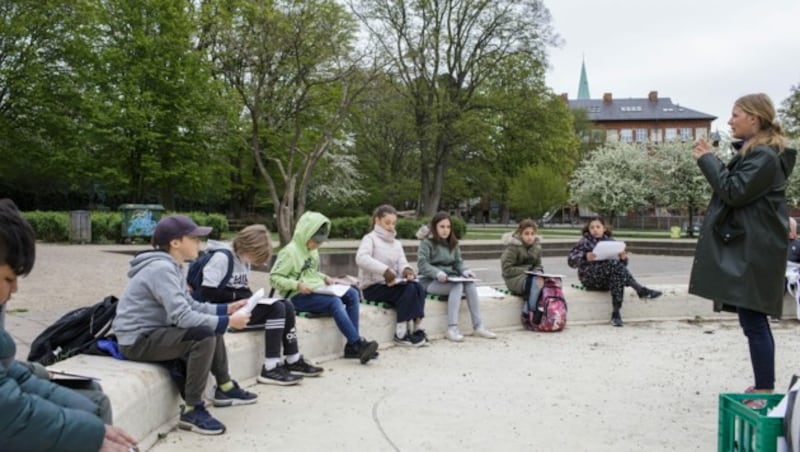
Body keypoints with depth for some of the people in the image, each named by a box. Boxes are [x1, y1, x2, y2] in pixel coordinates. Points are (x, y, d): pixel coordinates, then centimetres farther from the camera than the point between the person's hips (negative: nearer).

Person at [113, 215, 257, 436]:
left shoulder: (171, 267, 8)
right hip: (138, 340, -10)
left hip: (153, 332, 10)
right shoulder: (161, 269, -23)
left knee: (211, 326, 15)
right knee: (204, 336, -26)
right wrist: (227, 322, -23)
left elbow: (191, 306, 11)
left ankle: (225, 388, 25)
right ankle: (192, 411, -18)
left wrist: (226, 309, 1)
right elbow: (182, 316, -30)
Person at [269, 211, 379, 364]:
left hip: (316, 291, 9)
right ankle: (358, 344, -25)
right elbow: (274, 278, -13)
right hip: (298, 297, -8)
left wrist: (324, 277, 6)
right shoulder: (290, 252, -11)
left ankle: (352, 346, -12)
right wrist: (297, 285, -24)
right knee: (335, 302, -30)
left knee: (352, 294, -10)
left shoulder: (312, 251, 13)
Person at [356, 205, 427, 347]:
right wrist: (384, 270, -33)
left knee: (418, 287, -22)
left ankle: (417, 329, -23)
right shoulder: (370, 239, -2)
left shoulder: (396, 243, 20)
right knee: (409, 289, -27)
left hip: (391, 284, 6)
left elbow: (402, 262, 7)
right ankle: (401, 333, -22)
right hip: (373, 287, -6)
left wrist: (406, 269, -19)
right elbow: (361, 258, -22)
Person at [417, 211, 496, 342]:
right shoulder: (427, 242, -5)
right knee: (457, 286, -32)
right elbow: (422, 264, -14)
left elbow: (458, 262, 12)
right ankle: (452, 328, -36)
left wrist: (465, 271, -10)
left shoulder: (453, 243, 15)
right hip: (430, 281, -6)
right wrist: (437, 273, -29)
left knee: (470, 284, -24)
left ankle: (478, 326, -24)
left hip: (450, 279, 6)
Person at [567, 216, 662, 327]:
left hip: (606, 280, 3)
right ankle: (641, 291, -31)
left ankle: (616, 313, -34)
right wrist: (585, 258, -26)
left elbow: (622, 264, 12)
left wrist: (623, 258, -13)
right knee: (614, 264, -30)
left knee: (618, 274, -35)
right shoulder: (585, 242, 5)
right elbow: (571, 260, -7)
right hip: (590, 278, -3)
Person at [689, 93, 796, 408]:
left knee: (753, 321, -9)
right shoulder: (754, 152, 17)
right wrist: (710, 161, 6)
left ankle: (765, 393, -3)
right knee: (754, 320, 15)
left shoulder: (765, 156, -15)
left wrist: (708, 159, -12)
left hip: (753, 252, -11)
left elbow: (734, 192, -20)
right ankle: (762, 386, 24)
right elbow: (735, 187, 18)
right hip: (745, 247, 11)